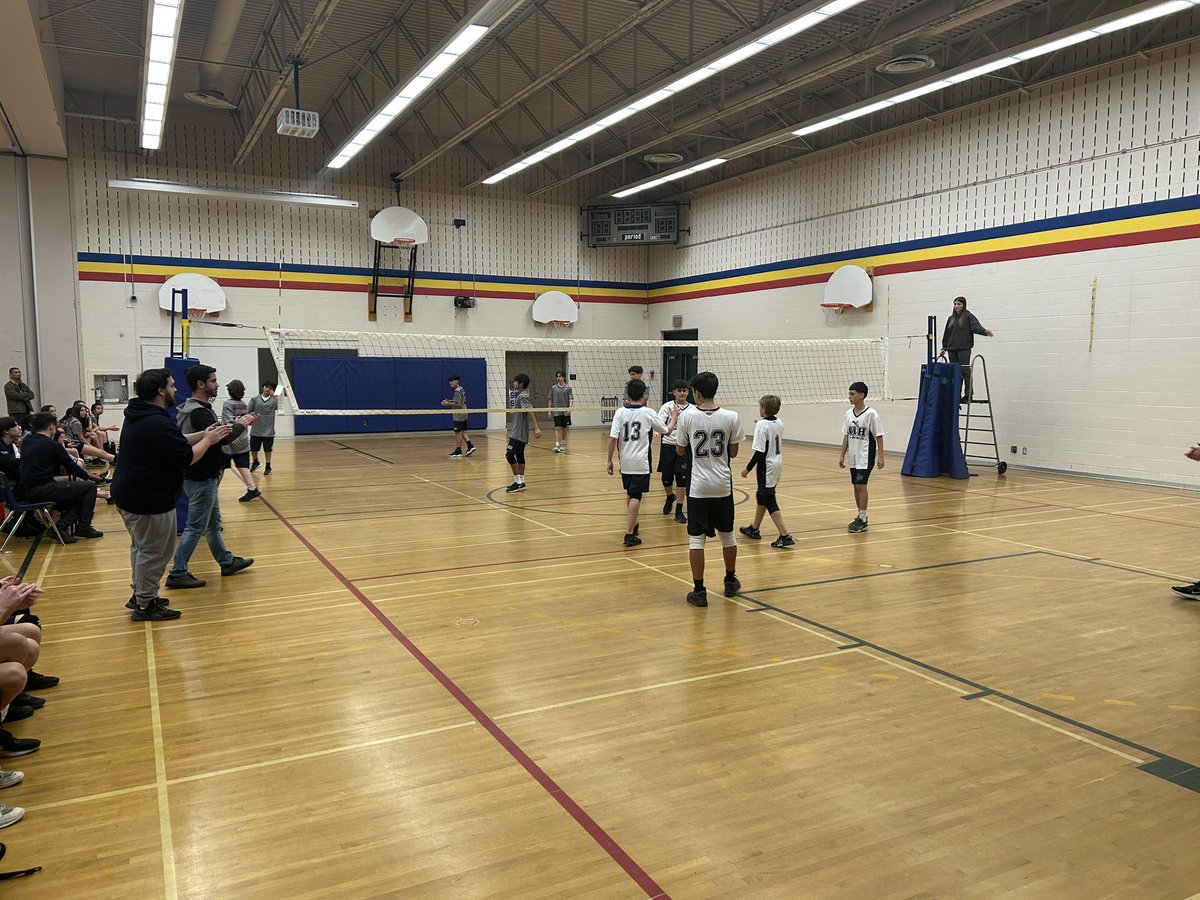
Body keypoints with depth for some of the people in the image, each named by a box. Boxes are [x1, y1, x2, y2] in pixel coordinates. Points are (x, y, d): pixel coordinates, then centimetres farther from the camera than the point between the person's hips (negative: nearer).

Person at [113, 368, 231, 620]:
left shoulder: (139, 417, 9)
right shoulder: (158, 423, -24)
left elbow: (174, 444, 13)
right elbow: (186, 457, -21)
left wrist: (203, 434, 7)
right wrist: (208, 441, -6)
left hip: (130, 494, 11)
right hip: (149, 500, -11)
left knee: (142, 547, 23)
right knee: (154, 552, 1)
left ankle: (140, 594, 36)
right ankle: (145, 606, 10)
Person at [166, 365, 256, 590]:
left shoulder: (192, 409, 11)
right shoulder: (199, 412, -22)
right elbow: (221, 438, -29)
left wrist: (235, 426, 1)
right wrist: (241, 425, -13)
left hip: (203, 476, 11)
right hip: (201, 479, -11)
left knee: (213, 523, 19)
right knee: (195, 527, -3)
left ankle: (227, 562, 32)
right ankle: (177, 574, 4)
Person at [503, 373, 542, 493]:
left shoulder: (522, 396, -15)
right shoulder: (523, 395, 14)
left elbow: (530, 411, -26)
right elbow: (529, 411, 21)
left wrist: (536, 428, -34)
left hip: (518, 433, -10)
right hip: (520, 433, 10)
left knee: (510, 454, -12)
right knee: (519, 456, 12)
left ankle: (518, 482, -10)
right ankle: (521, 482, 17)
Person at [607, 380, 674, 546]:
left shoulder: (620, 412, 0)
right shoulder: (648, 413, -3)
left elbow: (612, 437, -7)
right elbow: (667, 430, 10)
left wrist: (610, 460, 1)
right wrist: (674, 417, 29)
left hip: (625, 462, 4)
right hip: (641, 462, -4)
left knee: (630, 494, 21)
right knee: (635, 496, -5)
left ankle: (632, 524, 37)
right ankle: (629, 534, -13)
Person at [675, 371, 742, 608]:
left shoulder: (687, 416, -9)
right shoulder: (731, 417, -6)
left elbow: (680, 451, 3)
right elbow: (733, 452, 2)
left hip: (698, 485, -2)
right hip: (722, 484, 2)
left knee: (696, 538, 3)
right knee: (727, 534, 19)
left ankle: (699, 591, 3)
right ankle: (731, 581, 34)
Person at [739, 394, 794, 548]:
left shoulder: (762, 425, -18)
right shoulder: (779, 423, 6)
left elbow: (759, 451, -21)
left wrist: (748, 469, -12)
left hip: (767, 467, -9)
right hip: (777, 463, 9)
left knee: (769, 502, -5)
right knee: (761, 496, 22)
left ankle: (785, 535, -10)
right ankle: (754, 529, 35)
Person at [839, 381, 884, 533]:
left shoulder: (871, 414, -12)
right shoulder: (849, 413, 6)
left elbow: (879, 436, -10)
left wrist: (880, 456, -14)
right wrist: (842, 455, 11)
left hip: (865, 456, -6)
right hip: (853, 457, 6)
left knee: (861, 486, -10)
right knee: (856, 486, 10)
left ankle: (863, 520, -4)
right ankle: (860, 516, 21)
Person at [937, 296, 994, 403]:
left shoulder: (968, 317, 2)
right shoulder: (951, 319, 18)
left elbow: (976, 326, -13)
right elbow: (946, 334, 21)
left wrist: (985, 331, -32)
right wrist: (944, 348, 17)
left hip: (964, 348, -5)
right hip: (951, 349, 5)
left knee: (965, 370, -10)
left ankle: (968, 394, -7)